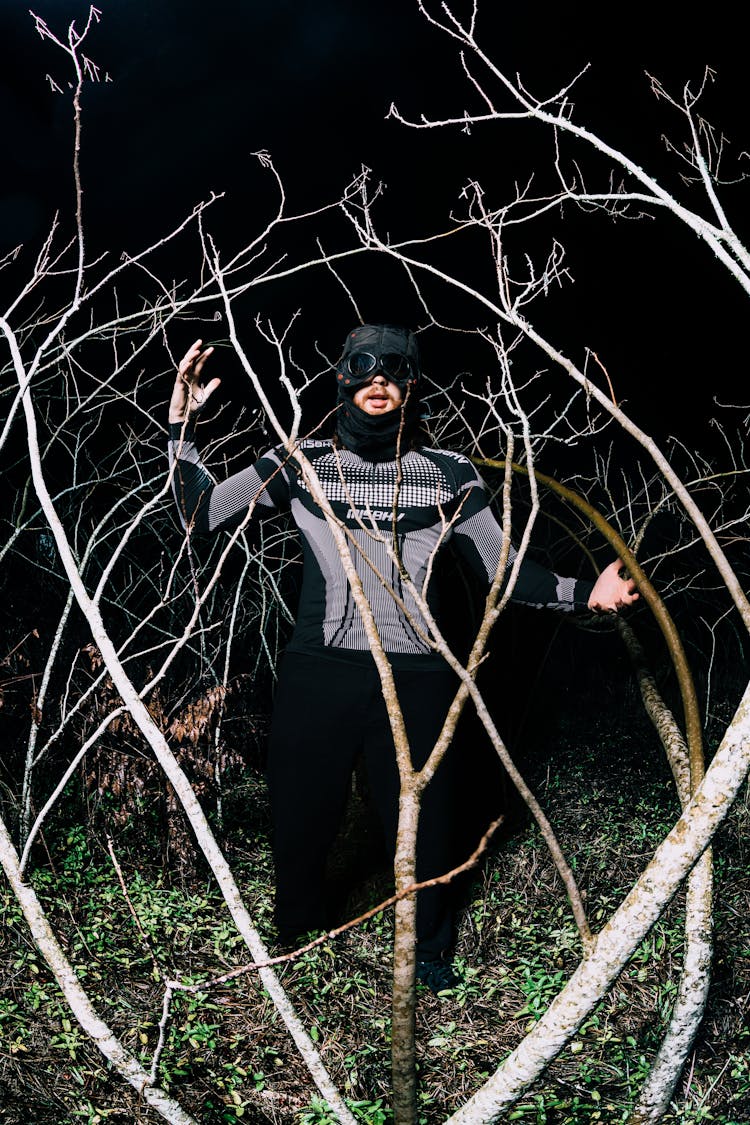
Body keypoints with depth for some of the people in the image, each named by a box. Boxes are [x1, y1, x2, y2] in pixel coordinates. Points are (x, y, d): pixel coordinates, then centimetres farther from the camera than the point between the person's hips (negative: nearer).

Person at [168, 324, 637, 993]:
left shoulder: (450, 475, 6)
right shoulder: (301, 464, 6)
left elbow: (503, 569, 9)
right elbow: (204, 514, 3)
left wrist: (584, 593, -4)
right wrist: (182, 427, -6)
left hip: (416, 680, 0)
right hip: (318, 677, 0)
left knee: (422, 824, 10)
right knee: (301, 818, 11)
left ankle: (430, 952, 39)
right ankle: (295, 941, 41)